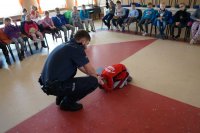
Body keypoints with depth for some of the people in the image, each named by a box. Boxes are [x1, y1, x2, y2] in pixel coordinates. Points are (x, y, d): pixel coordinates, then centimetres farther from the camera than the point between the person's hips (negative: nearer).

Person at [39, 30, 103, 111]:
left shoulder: (66, 45, 15)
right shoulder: (76, 48, -12)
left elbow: (80, 67, 24)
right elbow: (90, 70, -7)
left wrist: (94, 75, 30)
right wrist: (97, 78, 13)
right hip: (54, 85, -10)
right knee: (94, 81, -7)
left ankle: (61, 97, 24)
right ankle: (67, 103, 7)